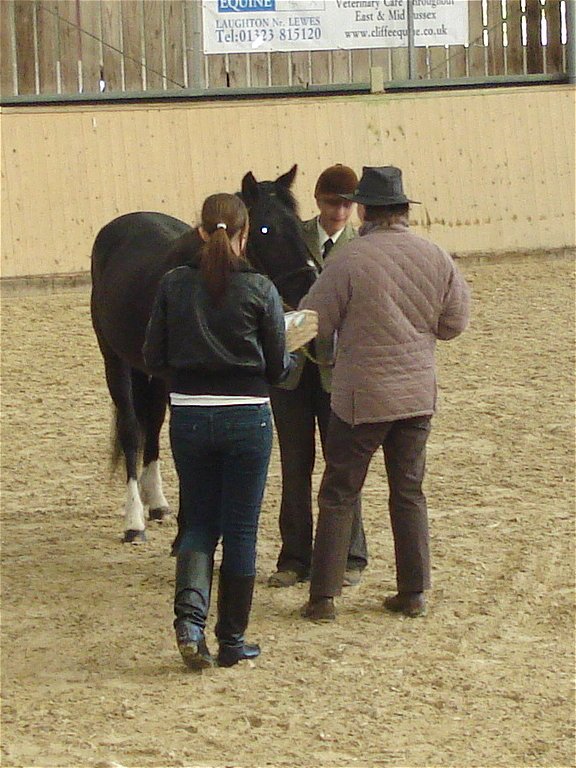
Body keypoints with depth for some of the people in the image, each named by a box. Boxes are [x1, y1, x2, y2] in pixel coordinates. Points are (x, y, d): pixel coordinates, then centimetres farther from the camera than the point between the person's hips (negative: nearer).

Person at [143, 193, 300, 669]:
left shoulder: (174, 285, -3)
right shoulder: (260, 290, -9)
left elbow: (154, 358, 0)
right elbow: (279, 367, -4)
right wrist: (291, 357, 19)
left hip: (188, 417, 2)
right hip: (247, 417, -2)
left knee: (198, 522, 16)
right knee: (240, 529, 9)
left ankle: (189, 615, -7)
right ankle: (233, 640, 14)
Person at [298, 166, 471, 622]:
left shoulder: (349, 261, -16)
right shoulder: (437, 259, -1)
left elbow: (314, 324, -10)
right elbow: (454, 324, 7)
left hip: (362, 397, -4)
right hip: (419, 394, 4)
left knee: (339, 494, 6)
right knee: (409, 491, 15)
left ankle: (324, 597, 6)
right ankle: (414, 593, 16)